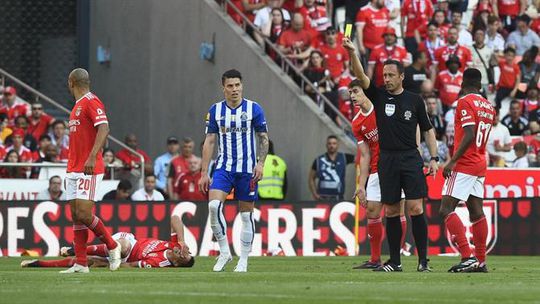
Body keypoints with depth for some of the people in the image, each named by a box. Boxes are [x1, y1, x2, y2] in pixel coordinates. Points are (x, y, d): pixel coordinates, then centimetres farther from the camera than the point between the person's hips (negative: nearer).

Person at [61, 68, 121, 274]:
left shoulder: (91, 102, -9)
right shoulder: (78, 106, 20)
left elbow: (103, 129, -21)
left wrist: (92, 158, -30)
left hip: (89, 169, -9)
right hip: (74, 169, 9)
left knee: (83, 214, -14)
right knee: (76, 216, 4)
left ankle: (112, 246, 5)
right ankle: (81, 263, 3)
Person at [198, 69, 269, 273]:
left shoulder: (254, 109, -2)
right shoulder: (216, 110, 4)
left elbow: (264, 139, 3)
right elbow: (209, 141, 7)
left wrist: (261, 163, -12)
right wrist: (204, 173, 3)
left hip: (247, 169, -1)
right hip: (224, 167, 1)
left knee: (246, 213, 3)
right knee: (214, 205, -19)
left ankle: (243, 260, 12)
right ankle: (224, 252, -7)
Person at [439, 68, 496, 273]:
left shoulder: (465, 102, -11)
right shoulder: (488, 107, 14)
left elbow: (469, 135, -20)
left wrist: (452, 161, -21)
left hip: (464, 165, -8)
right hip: (480, 165, 8)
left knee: (446, 210, -11)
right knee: (476, 212, 9)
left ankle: (467, 257, -21)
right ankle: (481, 262, 8)